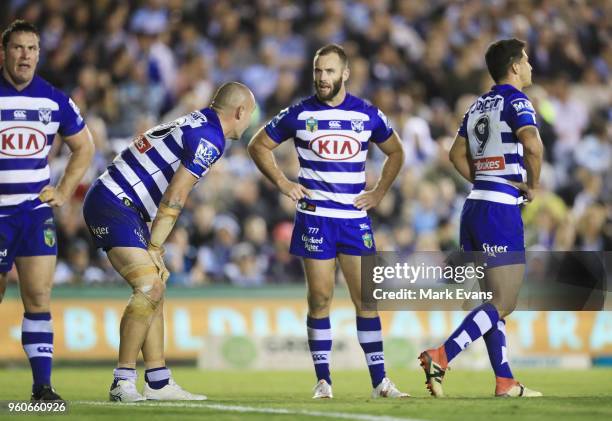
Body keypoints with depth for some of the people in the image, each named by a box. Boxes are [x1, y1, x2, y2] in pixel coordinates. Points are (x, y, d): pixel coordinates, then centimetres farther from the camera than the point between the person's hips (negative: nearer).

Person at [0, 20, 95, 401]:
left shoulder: (54, 100, 4)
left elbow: (84, 147, 18)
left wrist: (64, 192, 8)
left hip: (36, 211, 2)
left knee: (39, 299, -5)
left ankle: (43, 384, -4)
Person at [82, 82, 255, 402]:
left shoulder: (195, 122, 18)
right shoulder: (209, 138, -13)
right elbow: (174, 198, -16)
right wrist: (154, 248, -10)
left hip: (116, 204, 10)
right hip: (113, 205, -10)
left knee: (155, 292, 10)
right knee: (149, 289, -18)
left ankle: (158, 383, 12)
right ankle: (123, 383, -18)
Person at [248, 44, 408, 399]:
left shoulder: (368, 115, 3)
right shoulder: (299, 114, -1)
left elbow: (396, 152, 18)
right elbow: (259, 146, 10)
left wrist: (380, 191, 7)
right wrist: (282, 183, -1)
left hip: (356, 218, 1)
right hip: (315, 218, -1)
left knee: (366, 298, -1)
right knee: (320, 298, -1)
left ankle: (380, 381, 3)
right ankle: (323, 380, 7)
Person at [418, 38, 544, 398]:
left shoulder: (479, 105, 16)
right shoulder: (516, 100, -9)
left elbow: (458, 154, 20)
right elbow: (532, 144, -25)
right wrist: (533, 185, -10)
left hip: (475, 206, 9)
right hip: (502, 211, -9)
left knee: (495, 300, 11)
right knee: (503, 305, -7)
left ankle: (505, 381, 11)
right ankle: (441, 357, -19)